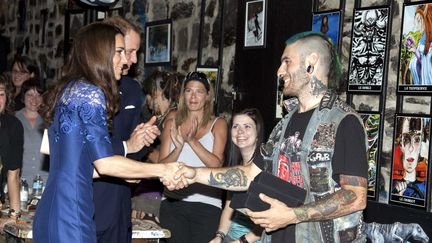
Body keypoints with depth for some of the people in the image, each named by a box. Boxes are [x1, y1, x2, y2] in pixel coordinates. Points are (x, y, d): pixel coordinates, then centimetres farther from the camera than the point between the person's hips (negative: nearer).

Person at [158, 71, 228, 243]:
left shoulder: (218, 124, 4)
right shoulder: (172, 123, 9)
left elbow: (216, 164, -8)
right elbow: (161, 166, 3)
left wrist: (192, 141, -17)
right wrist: (179, 147, -14)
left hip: (206, 204, -1)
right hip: (173, 202, 2)